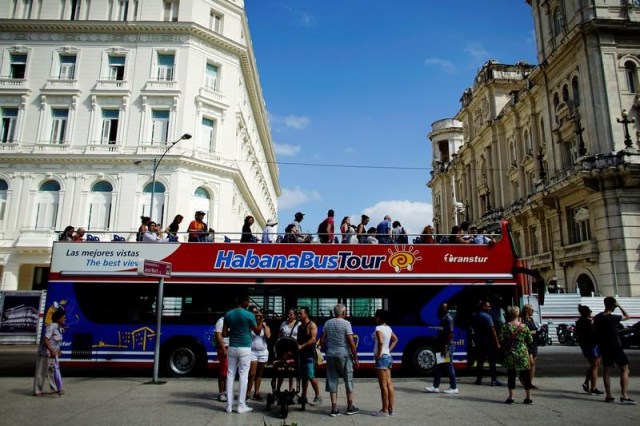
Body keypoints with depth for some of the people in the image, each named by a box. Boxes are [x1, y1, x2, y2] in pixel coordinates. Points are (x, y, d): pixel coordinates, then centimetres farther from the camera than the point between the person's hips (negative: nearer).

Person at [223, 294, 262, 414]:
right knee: (243, 376, 2)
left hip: (232, 348, 4)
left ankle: (229, 405, 12)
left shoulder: (228, 314, 2)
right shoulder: (249, 315, -10)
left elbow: (224, 334, 3)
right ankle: (241, 406, 5)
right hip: (245, 349, -4)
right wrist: (261, 319, 15)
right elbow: (257, 331, 2)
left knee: (230, 375, 9)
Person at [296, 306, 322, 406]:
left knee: (311, 376, -9)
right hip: (301, 354, 8)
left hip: (309, 354, -8)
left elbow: (313, 339, -18)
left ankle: (318, 397, -1)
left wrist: (302, 346, -23)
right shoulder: (300, 326, 18)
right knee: (303, 376, 12)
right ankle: (304, 396, 19)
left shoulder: (312, 325, -8)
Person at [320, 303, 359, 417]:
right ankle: (350, 408, 18)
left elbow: (322, 341, 6)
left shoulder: (327, 323, 6)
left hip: (330, 355, 4)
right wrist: (355, 359, -7)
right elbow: (351, 343, -12)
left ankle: (334, 409, 9)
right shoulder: (346, 323, -9)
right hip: (344, 355, -4)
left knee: (332, 382, 8)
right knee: (348, 381, 10)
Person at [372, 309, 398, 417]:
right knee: (389, 384, 11)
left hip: (382, 358, -9)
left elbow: (380, 342, -31)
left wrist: (379, 354, -19)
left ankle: (385, 410, 3)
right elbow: (395, 339, 25)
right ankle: (390, 409, 17)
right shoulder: (388, 328, 11)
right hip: (388, 357, 9)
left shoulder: (379, 328, -15)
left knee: (383, 386, -3)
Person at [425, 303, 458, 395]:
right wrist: (440, 346, 16)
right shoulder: (443, 319, 14)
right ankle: (435, 387, 14)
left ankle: (454, 388, 7)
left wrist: (446, 347, -22)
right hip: (442, 346, 9)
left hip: (447, 347, -9)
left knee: (449, 367, -2)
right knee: (438, 367, 10)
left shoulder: (448, 319, -13)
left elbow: (450, 334, -19)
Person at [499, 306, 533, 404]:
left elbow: (501, 340, -8)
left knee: (511, 375, 6)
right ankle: (528, 397, 16)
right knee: (526, 375, 11)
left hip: (510, 354, -1)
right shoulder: (524, 327, -5)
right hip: (523, 354, 1)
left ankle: (511, 397, 8)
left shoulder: (505, 327, -9)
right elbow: (530, 340, 3)